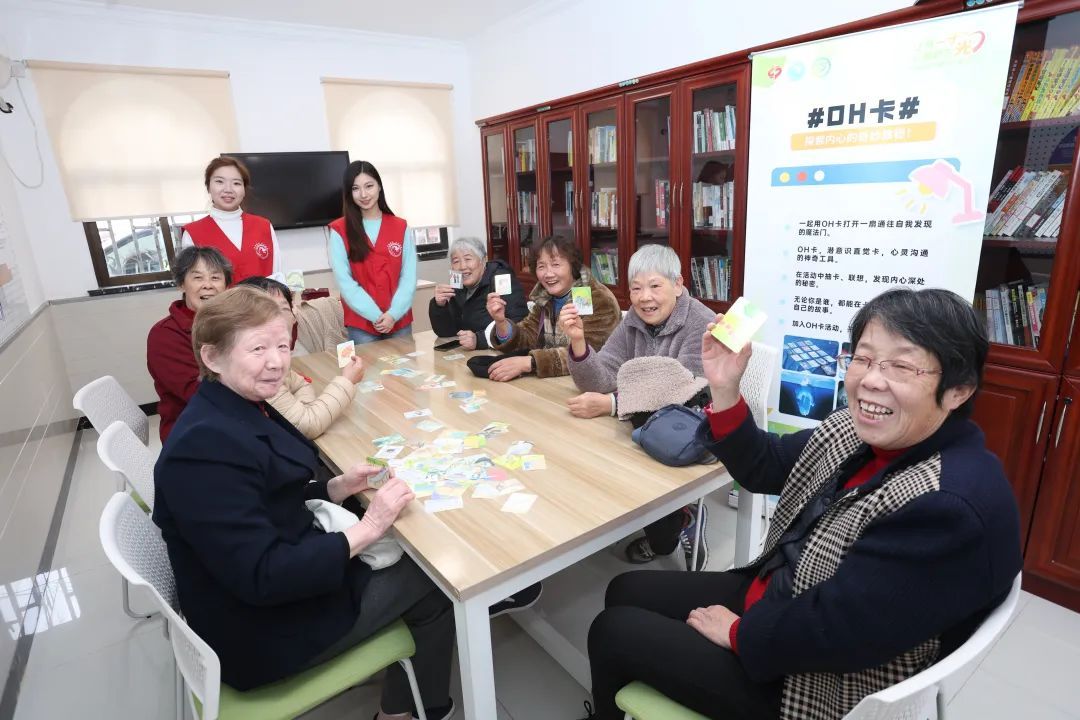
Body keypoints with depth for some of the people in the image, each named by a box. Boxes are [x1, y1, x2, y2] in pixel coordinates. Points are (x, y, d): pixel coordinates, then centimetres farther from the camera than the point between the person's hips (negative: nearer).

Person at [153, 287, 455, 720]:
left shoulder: (240, 410, 1)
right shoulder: (207, 445, -29)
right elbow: (262, 576, -30)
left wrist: (341, 487, -6)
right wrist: (367, 529, -26)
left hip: (283, 568, 9)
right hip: (263, 634, -8)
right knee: (434, 584, 5)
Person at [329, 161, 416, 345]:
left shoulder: (401, 227, 5)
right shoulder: (339, 231, -1)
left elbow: (409, 277, 0)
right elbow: (345, 281, -6)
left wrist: (393, 314, -12)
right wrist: (376, 315, -14)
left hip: (399, 321, 2)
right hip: (361, 324, -2)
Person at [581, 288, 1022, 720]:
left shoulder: (949, 506, -32)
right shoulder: (863, 431, -6)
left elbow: (829, 631, -29)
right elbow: (763, 468, 3)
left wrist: (737, 633, -12)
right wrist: (724, 390, -11)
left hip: (817, 682, -7)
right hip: (775, 596, 8)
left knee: (613, 632, 2)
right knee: (626, 591, 14)